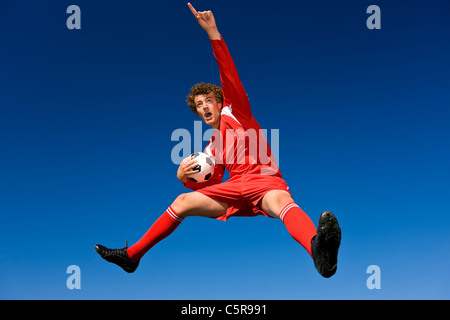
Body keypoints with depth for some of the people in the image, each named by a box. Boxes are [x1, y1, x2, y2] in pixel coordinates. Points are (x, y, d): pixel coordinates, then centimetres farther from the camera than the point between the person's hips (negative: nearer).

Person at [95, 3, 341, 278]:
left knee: (281, 199, -39)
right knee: (183, 201, -4)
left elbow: (230, 77, -1)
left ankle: (319, 250, -72)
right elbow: (212, 184, 23)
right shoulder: (212, 147, 28)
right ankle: (132, 256, 3)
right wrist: (186, 177, 4)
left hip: (264, 180, -6)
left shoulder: (235, 112, 13)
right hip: (234, 189, 6)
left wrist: (213, 34, -11)